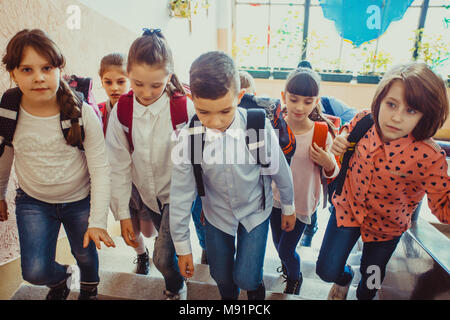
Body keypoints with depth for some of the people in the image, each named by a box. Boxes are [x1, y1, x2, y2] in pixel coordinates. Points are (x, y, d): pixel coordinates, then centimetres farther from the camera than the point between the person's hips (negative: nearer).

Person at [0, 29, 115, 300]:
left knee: (86, 255, 16)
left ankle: (89, 287, 55)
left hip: (80, 200, -1)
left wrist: (98, 222, -22)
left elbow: (100, 170, -18)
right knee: (35, 272, -6)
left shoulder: (83, 115, -21)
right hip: (33, 201, 2)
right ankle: (60, 279, 35)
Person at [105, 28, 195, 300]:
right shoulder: (121, 111, -12)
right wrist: (123, 213, -5)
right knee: (168, 240, 22)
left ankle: (176, 288, 27)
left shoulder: (184, 108, -21)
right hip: (147, 192, 4)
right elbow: (118, 165, -7)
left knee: (162, 257, -7)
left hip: (177, 193, -3)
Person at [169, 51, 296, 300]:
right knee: (221, 277, 17)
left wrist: (288, 207, 6)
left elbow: (279, 170, -9)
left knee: (245, 278, 2)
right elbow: (180, 196, -12)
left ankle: (255, 288, 41)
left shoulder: (259, 126, -27)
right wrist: (182, 247, -3)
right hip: (217, 215, 2)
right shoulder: (188, 139, -23)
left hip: (255, 211, -1)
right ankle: (229, 297, 54)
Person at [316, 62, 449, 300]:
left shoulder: (428, 157, -30)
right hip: (348, 207, 2)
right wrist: (339, 143, -16)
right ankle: (344, 277, 44)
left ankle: (363, 295, 61)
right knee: (327, 271, 5)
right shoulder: (364, 120, -19)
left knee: (371, 274, 23)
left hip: (386, 226, -1)